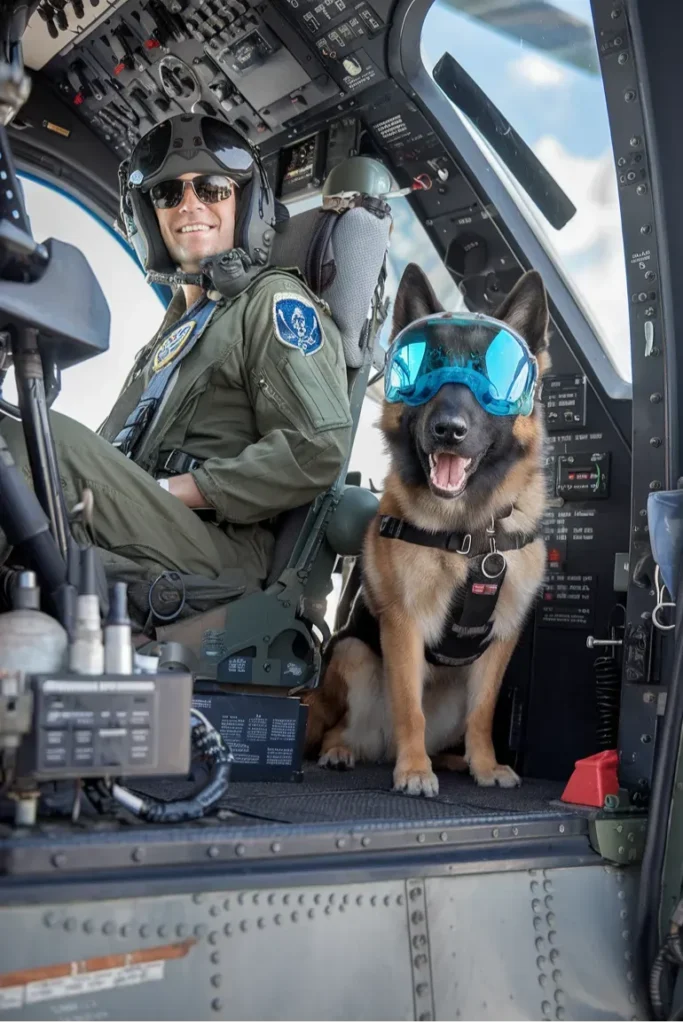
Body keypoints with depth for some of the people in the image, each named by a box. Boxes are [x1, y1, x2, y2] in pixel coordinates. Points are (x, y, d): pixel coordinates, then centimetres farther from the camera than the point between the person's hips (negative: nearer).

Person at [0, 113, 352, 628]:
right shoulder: (183, 314, 29)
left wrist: (174, 490, -13)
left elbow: (319, 449, -13)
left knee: (50, 438, -28)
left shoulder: (274, 301, 2)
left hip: (221, 555, -8)